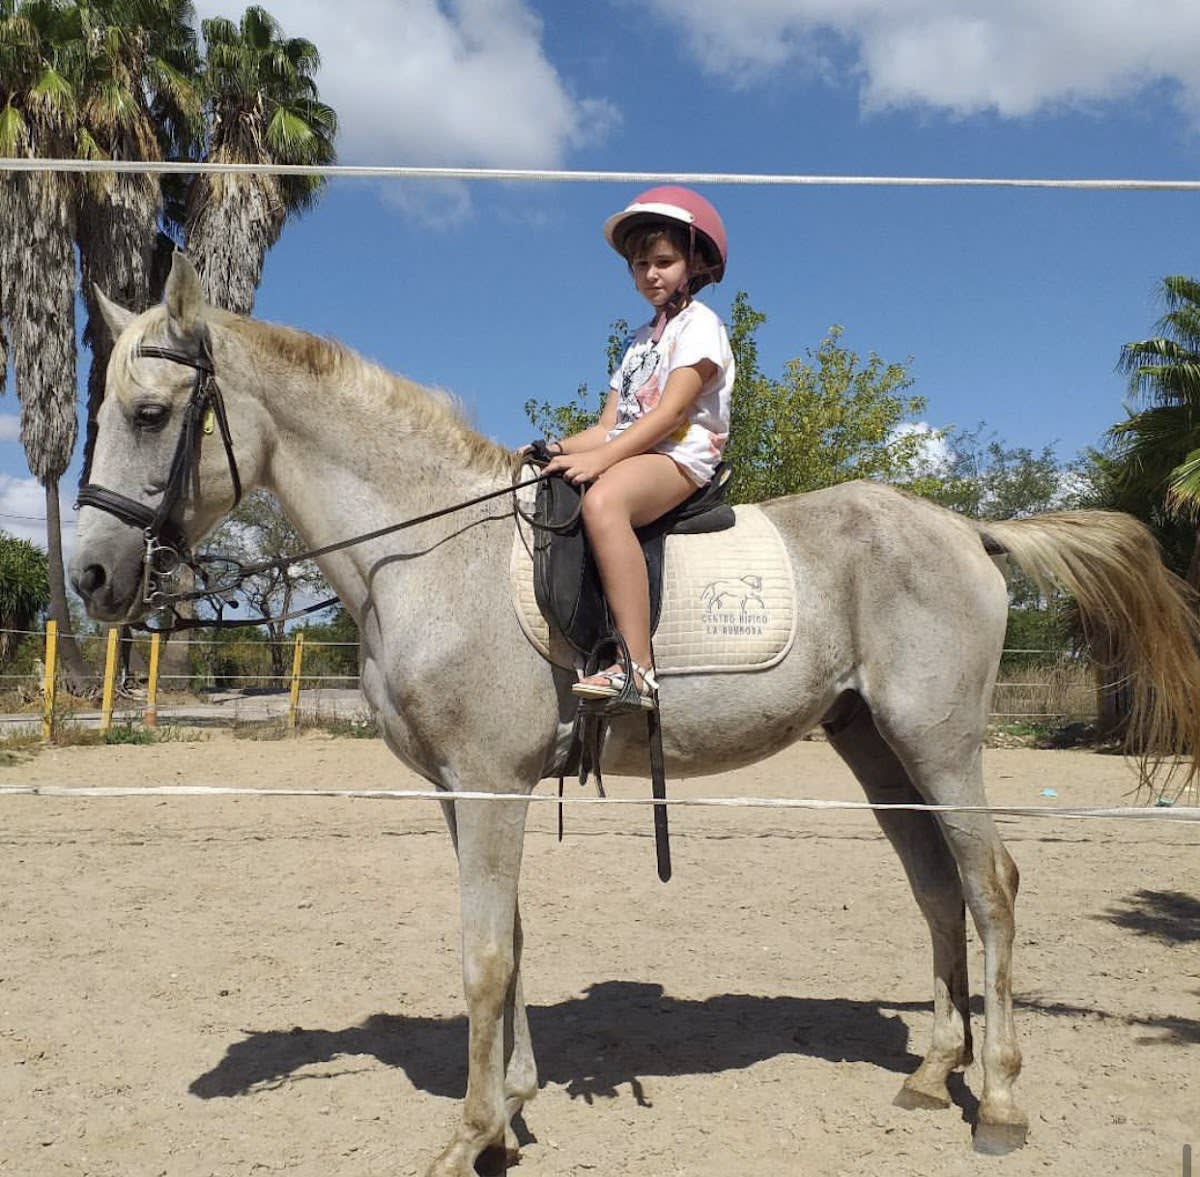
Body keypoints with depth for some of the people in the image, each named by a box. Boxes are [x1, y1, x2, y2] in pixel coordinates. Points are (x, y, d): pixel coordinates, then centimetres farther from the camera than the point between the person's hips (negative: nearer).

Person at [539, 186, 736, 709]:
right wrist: (558, 449, -1)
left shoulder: (699, 325, 1)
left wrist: (599, 459, -25)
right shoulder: (640, 341, 26)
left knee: (601, 500, -39)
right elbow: (608, 426, 18)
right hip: (627, 456, 9)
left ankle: (637, 667, -46)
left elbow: (667, 414, -14)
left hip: (682, 457, -9)